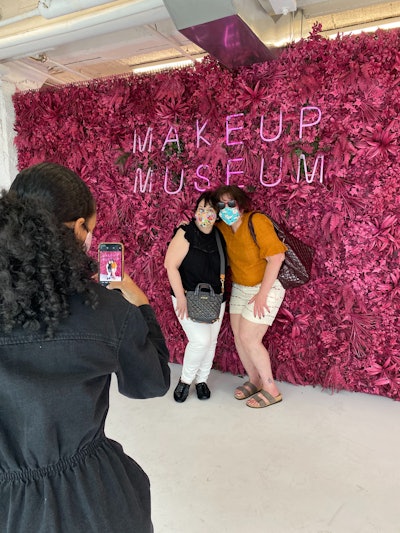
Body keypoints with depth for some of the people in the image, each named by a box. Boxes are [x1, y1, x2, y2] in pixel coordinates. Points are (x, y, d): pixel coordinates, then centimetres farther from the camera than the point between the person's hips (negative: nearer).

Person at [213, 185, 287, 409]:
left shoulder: (257, 221, -22)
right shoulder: (223, 227, -1)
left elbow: (276, 257, -24)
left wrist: (263, 293, -24)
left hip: (266, 287, -7)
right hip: (240, 288, 7)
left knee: (249, 338, -10)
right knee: (238, 336, 7)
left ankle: (271, 389, 9)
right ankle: (255, 381, 28)